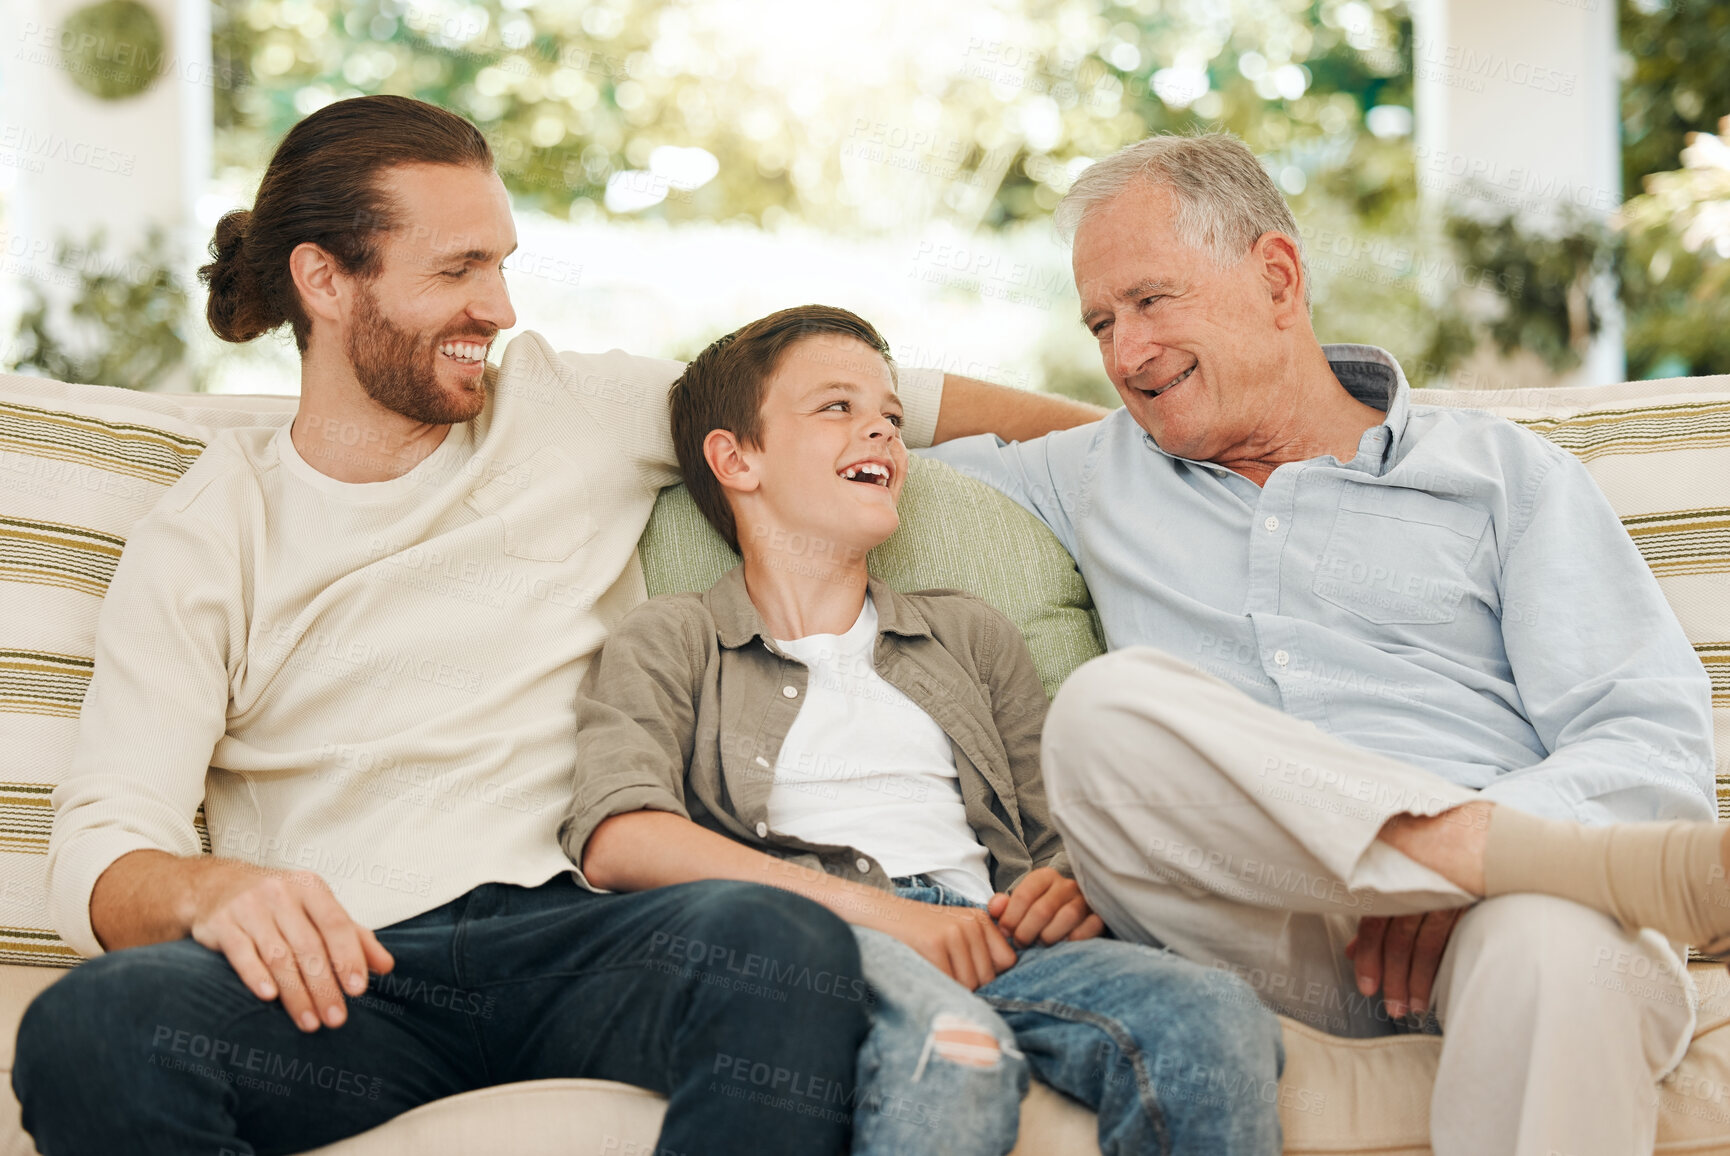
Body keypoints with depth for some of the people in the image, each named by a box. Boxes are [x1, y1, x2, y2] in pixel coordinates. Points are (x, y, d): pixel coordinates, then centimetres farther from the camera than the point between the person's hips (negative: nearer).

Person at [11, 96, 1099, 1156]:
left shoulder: (580, 413, 17)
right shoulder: (203, 539, 9)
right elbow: (103, 849, 0)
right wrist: (209, 889, -24)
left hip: (580, 934, 2)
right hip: (349, 967, -1)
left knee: (780, 942, -35)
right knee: (90, 1028, -35)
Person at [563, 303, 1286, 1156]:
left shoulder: (971, 637, 31)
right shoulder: (669, 643, 16)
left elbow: (1057, 839, 27)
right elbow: (616, 842, -3)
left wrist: (1072, 888, 0)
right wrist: (871, 908, -14)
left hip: (988, 944, 4)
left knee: (1216, 1019, -29)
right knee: (952, 1046, -40)